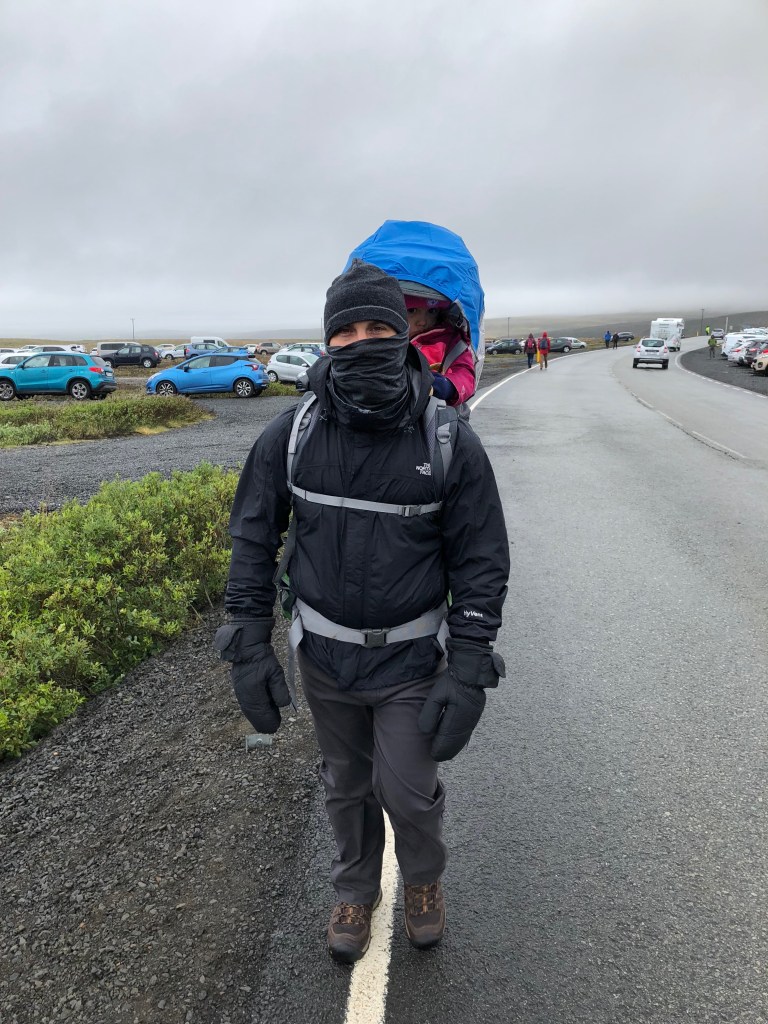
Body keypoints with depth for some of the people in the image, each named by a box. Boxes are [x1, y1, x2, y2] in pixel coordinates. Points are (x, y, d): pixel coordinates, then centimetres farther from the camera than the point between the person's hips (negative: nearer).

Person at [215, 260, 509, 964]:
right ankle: (356, 891, 50)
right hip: (325, 655, 2)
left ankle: (424, 875, 47)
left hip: (412, 659, -2)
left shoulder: (451, 442, -17)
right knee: (346, 785, 21)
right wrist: (250, 645, -5)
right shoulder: (292, 434, -11)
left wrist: (469, 672, -14)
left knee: (407, 790, 10)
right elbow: (253, 539, -2)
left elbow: (481, 561, -11)